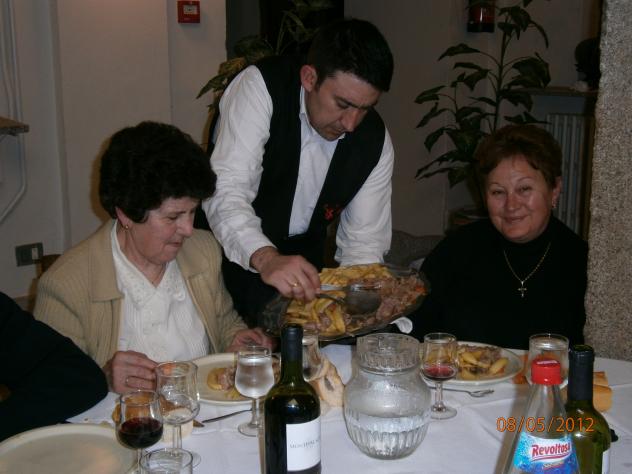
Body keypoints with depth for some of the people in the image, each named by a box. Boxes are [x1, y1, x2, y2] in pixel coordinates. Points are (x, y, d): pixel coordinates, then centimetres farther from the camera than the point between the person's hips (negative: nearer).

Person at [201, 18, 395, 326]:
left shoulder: (375, 141, -7)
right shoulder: (260, 87, -21)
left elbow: (364, 241, -4)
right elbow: (225, 191, -31)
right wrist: (265, 257, -49)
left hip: (302, 259, 4)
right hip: (233, 250, -3)